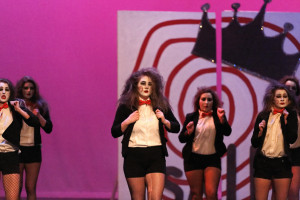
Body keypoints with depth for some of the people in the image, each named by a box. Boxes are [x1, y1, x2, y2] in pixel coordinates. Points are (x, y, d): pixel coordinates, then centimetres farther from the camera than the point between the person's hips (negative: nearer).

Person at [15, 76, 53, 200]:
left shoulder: (40, 106, 9)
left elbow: (48, 128, 2)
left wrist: (38, 115, -11)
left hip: (34, 149, 2)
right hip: (17, 149, -2)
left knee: (31, 188, 2)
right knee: (17, 188, -4)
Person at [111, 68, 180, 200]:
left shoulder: (161, 105, 7)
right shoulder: (125, 107, 2)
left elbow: (176, 128, 13)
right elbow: (114, 132, 4)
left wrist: (164, 120, -5)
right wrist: (127, 121, -11)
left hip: (156, 156, 1)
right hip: (134, 157, -1)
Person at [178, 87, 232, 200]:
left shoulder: (217, 116, 4)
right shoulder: (191, 117, 5)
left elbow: (227, 132, -9)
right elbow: (181, 139, 6)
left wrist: (222, 119, -24)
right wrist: (188, 132, -14)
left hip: (213, 158, -1)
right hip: (193, 159, 1)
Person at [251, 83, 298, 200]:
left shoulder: (291, 115, 5)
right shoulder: (263, 115, 5)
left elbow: (292, 139, -7)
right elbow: (254, 143, 8)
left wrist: (286, 120, -14)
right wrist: (260, 132, -10)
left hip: (282, 163, 0)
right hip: (263, 163, 0)